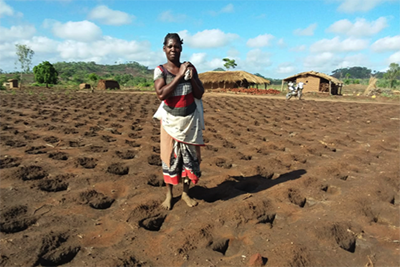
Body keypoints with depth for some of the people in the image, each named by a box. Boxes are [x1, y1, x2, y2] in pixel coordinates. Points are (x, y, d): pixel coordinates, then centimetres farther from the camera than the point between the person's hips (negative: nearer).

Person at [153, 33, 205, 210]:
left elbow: (199, 94, 2)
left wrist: (191, 77, -13)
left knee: (189, 156, 7)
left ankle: (186, 193, 23)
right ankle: (169, 194, 21)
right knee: (170, 155, 5)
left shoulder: (190, 68, 2)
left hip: (190, 120, 2)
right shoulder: (160, 70, -5)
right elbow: (161, 94, -21)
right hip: (171, 120, -2)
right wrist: (179, 76, -19)